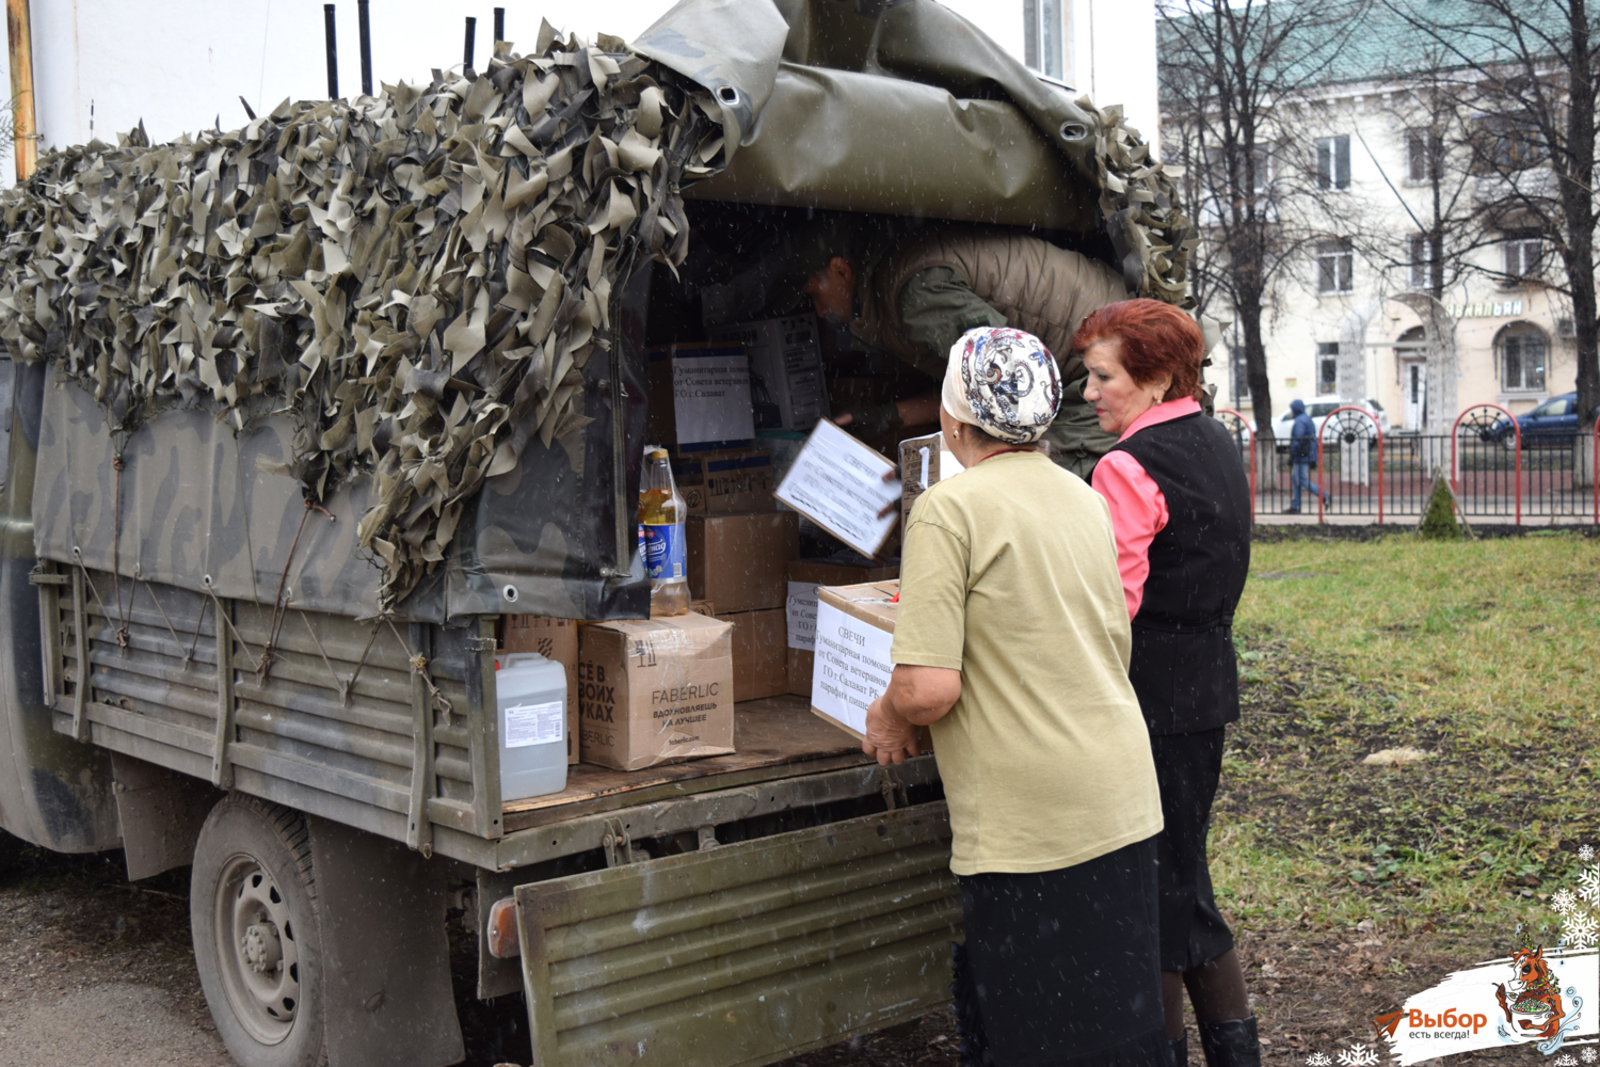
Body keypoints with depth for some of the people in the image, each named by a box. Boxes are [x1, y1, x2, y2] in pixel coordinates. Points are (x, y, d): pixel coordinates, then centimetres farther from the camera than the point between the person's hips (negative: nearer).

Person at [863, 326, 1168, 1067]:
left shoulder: (949, 510, -14)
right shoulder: (1083, 497, 9)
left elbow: (929, 688, -20)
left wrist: (887, 717, 0)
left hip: (1027, 820, -7)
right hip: (1122, 802, 7)